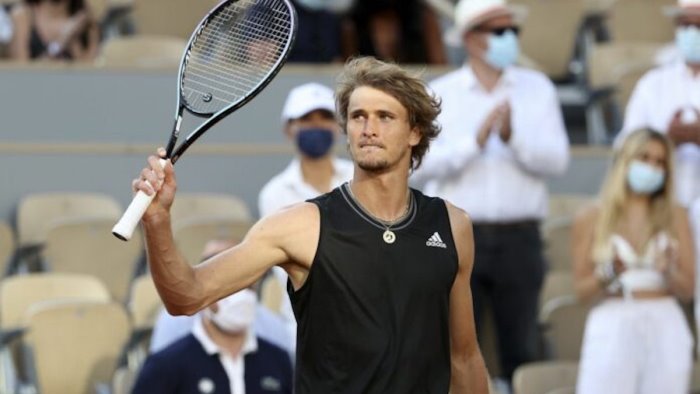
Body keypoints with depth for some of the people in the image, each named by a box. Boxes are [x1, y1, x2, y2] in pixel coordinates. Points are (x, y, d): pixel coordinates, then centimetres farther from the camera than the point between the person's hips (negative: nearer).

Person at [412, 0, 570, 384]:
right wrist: (475, 141, -16)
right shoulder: (440, 94, 4)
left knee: (522, 351, 5)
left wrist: (513, 137, -18)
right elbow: (419, 165, -7)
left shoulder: (537, 89, 8)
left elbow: (556, 158, -3)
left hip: (519, 237, 1)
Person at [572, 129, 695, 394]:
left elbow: (687, 290, 7)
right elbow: (582, 290, 5)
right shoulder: (591, 219, 6)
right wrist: (608, 275, -14)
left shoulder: (674, 216, 11)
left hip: (665, 327, 2)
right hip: (611, 328, -2)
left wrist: (668, 272, -13)